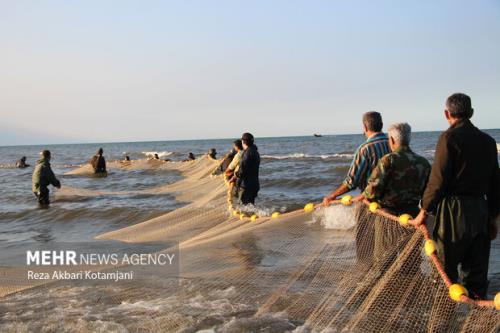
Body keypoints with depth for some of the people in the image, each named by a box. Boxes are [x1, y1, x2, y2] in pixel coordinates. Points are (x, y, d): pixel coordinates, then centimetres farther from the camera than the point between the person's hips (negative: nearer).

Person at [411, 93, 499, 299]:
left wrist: (424, 212, -5)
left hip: (454, 212, -6)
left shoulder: (449, 138, -10)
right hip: (481, 211, 6)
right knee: (476, 268, 13)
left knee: (446, 267, 3)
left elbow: (438, 180, -14)